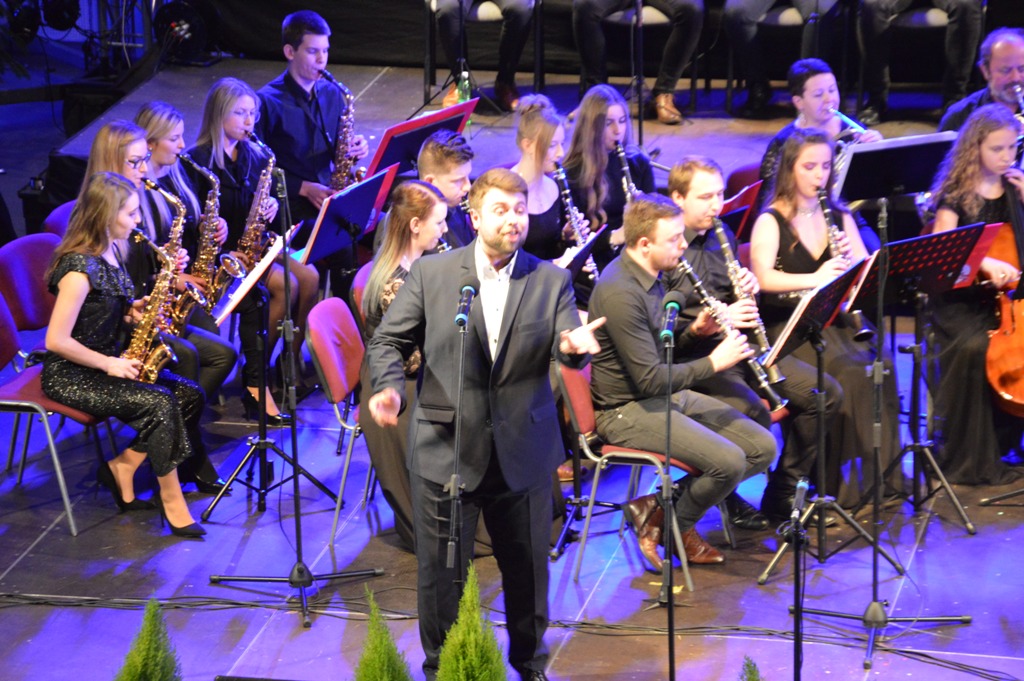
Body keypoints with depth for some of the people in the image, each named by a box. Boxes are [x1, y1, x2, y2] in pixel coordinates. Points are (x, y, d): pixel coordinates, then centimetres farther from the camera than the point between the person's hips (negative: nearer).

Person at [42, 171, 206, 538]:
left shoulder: (108, 252, 5)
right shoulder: (80, 268, -23)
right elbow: (56, 341, -24)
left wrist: (137, 310, -1)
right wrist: (110, 365, -18)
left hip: (109, 361, 9)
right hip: (70, 375, -9)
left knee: (190, 396, -6)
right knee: (159, 403, -26)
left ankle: (122, 467, 1)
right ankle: (171, 501, -14)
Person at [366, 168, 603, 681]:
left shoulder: (551, 280, 3)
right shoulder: (431, 273, -1)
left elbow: (567, 343, -7)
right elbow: (388, 341, 1)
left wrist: (574, 346, -31)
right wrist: (389, 386, -18)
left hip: (523, 454, 1)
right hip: (445, 450, -1)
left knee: (527, 568, 14)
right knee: (441, 572, 7)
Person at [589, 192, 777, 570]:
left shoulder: (656, 275, 7)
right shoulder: (620, 293, -23)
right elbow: (650, 380, -23)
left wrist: (694, 331, -1)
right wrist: (714, 362, -17)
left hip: (670, 395, 10)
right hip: (628, 410, -10)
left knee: (763, 448, 1)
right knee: (729, 462, -24)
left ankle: (661, 505, 7)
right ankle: (674, 523, 4)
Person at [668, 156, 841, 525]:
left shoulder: (721, 234, 13)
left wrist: (749, 286, 0)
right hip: (693, 355, -8)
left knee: (826, 393, -1)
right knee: (754, 414, -32)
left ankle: (783, 495, 11)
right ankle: (727, 499, -5)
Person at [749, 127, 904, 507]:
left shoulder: (839, 217, 16)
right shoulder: (771, 222, -1)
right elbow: (763, 278, -16)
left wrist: (853, 259, -9)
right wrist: (816, 278, -28)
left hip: (836, 320, 5)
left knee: (882, 366, -25)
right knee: (849, 373, -30)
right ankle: (846, 485, -21)